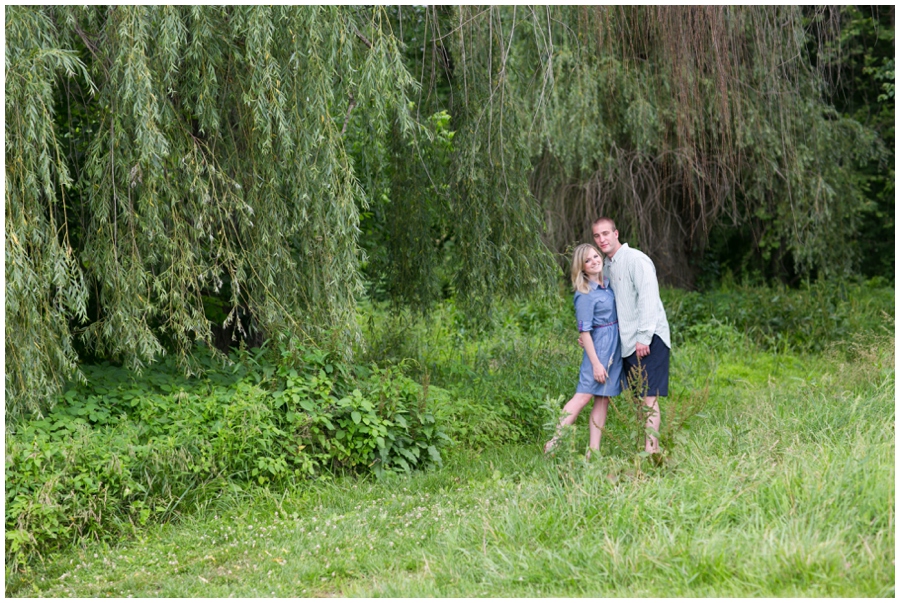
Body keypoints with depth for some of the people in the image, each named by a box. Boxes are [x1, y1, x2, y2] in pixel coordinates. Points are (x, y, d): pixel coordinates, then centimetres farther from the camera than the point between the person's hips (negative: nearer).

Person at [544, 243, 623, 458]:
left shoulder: (607, 284, 9)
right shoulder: (585, 294, -14)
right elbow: (585, 331, -15)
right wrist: (596, 362, -18)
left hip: (615, 347, 7)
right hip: (599, 346, -7)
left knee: (603, 399, 6)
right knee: (583, 396, -9)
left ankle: (593, 451, 8)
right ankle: (553, 443, -5)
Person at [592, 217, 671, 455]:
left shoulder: (636, 259, -9)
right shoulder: (606, 266, 17)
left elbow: (648, 299, -16)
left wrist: (644, 337, -20)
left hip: (648, 339, -8)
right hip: (627, 342, 8)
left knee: (648, 396, -12)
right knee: (639, 398, 8)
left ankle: (650, 450, -14)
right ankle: (652, 446, 12)